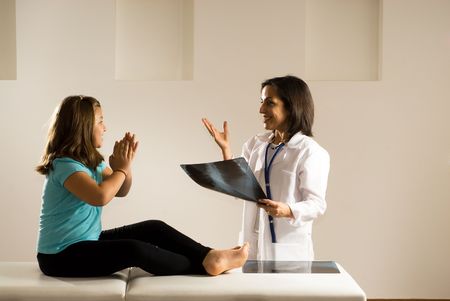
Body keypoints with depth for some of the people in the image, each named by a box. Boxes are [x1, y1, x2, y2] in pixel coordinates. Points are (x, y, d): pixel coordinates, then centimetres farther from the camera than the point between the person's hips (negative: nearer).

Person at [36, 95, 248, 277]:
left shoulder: (90, 161, 8)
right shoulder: (64, 165, -21)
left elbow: (121, 191, 16)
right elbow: (100, 196, -38)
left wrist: (125, 165, -5)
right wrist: (121, 169, -18)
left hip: (88, 242, 10)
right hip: (61, 256, -10)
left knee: (154, 229, -1)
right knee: (134, 249, -28)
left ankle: (210, 257, -3)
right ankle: (203, 266, -16)